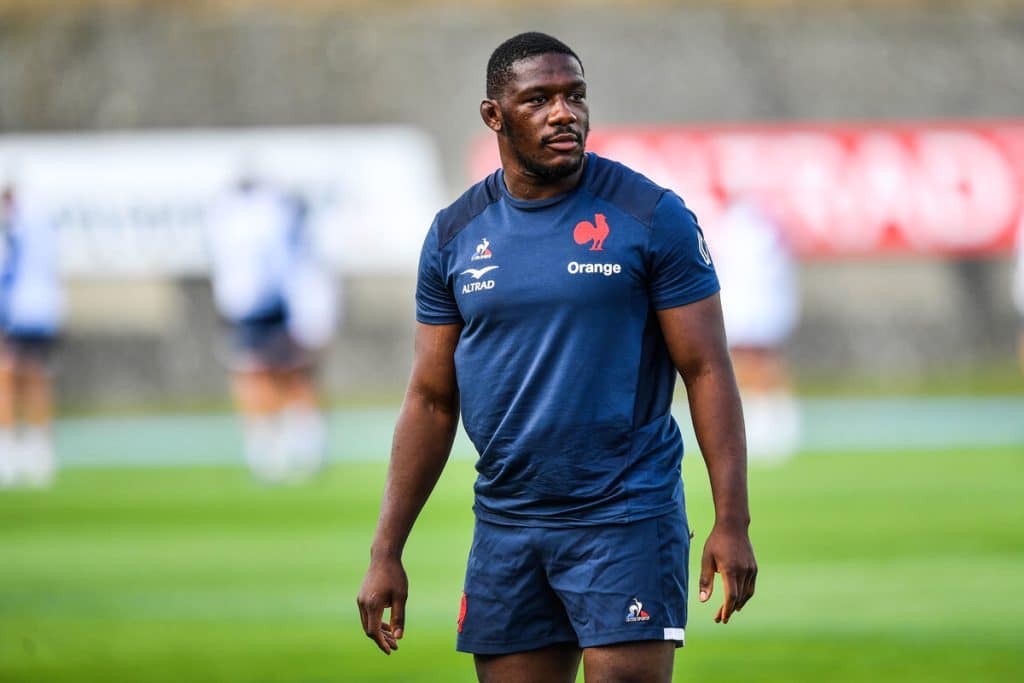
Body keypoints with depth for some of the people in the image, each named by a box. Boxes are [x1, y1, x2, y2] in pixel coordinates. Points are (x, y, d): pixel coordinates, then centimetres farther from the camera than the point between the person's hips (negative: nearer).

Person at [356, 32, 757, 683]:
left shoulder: (651, 216, -4)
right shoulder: (456, 235, 7)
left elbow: (708, 372, -4)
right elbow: (431, 401, 11)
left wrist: (732, 521, -12)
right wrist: (386, 553, 6)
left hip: (625, 520, -4)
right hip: (505, 525, 4)